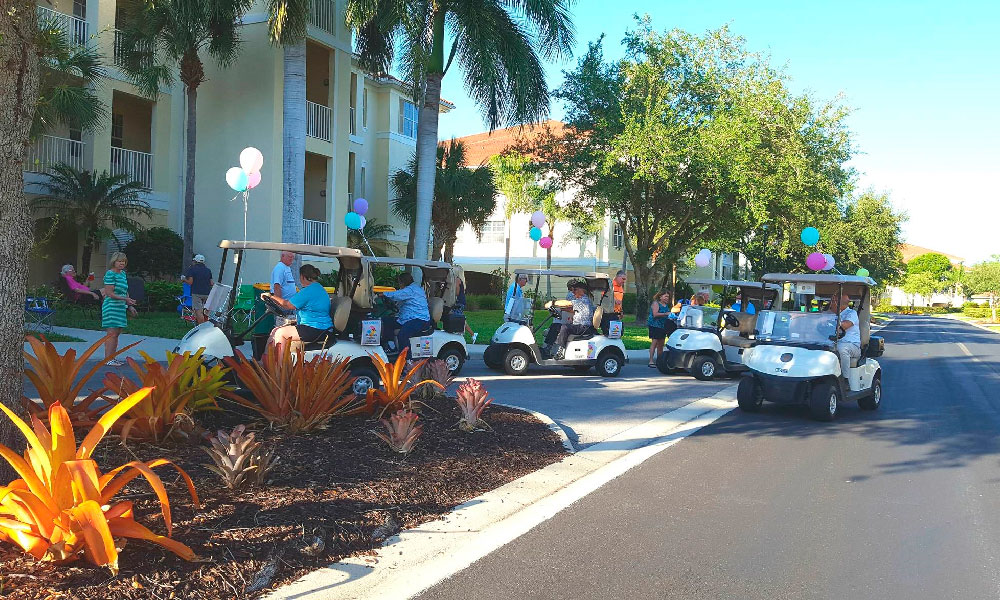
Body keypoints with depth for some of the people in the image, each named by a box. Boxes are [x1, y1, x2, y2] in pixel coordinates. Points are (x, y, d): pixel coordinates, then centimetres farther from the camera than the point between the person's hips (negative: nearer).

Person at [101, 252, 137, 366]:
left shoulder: (123, 273, 15)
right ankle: (107, 359, -6)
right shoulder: (110, 274, -10)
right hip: (111, 307, -8)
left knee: (117, 334, 10)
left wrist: (130, 306, 15)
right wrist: (125, 299, -21)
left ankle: (113, 357, 16)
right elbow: (109, 293, -16)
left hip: (121, 308, 8)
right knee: (112, 334, -9)